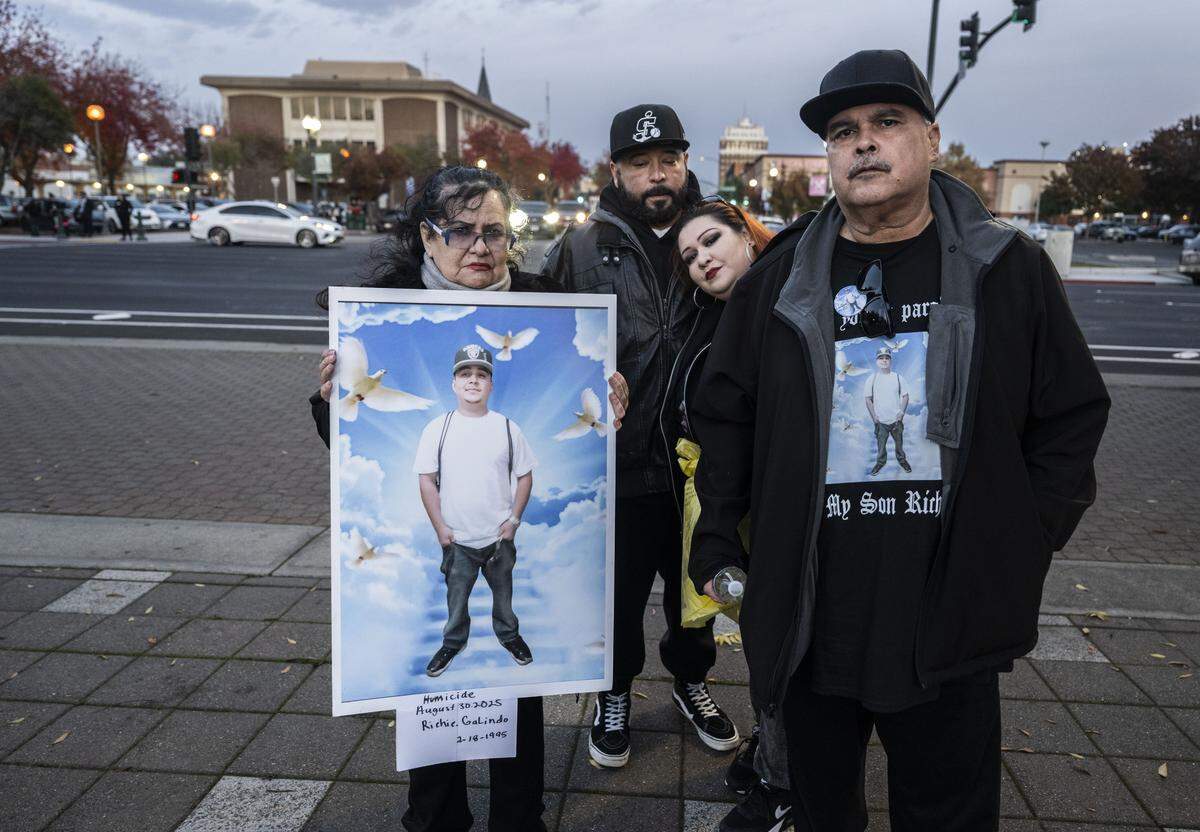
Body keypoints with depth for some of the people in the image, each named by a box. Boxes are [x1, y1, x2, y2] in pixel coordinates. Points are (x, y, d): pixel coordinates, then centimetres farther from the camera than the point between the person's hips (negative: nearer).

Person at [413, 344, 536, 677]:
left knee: (503, 592, 19)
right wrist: (439, 526, -7)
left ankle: (508, 634, 43)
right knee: (456, 596, 16)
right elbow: (427, 480, -4)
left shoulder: (507, 428, -5)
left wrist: (514, 519, -5)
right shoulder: (436, 429, -7)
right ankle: (453, 642, 39)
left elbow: (525, 476, 2)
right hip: (456, 538, 0)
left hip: (499, 536, 1)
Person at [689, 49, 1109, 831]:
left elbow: (1072, 419, 3)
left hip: (951, 630, -1)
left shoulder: (1013, 271, -1)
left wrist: (1019, 554, -3)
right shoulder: (777, 285, 2)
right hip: (808, 628, 2)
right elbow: (724, 421, 6)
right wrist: (717, 550, 2)